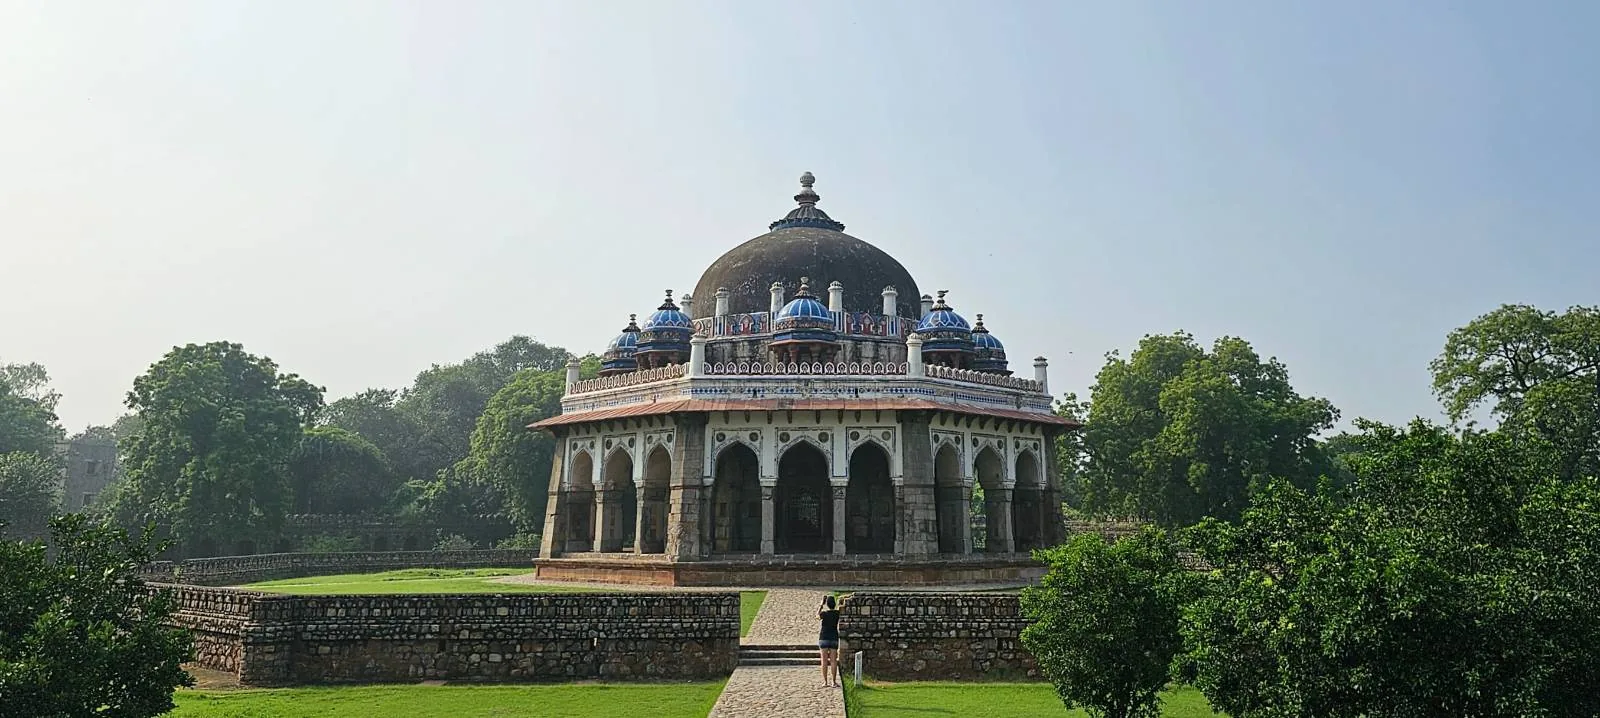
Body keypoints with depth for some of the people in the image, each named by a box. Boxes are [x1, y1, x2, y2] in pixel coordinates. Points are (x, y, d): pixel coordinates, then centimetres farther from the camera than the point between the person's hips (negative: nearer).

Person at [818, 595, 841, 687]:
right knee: (833, 661, 4)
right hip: (834, 637, 2)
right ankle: (833, 682, 1)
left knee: (824, 661, 3)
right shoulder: (837, 613, -5)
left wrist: (821, 604, 13)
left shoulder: (824, 613, -11)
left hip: (824, 637, -2)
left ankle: (825, 681, 2)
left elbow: (818, 616, 10)